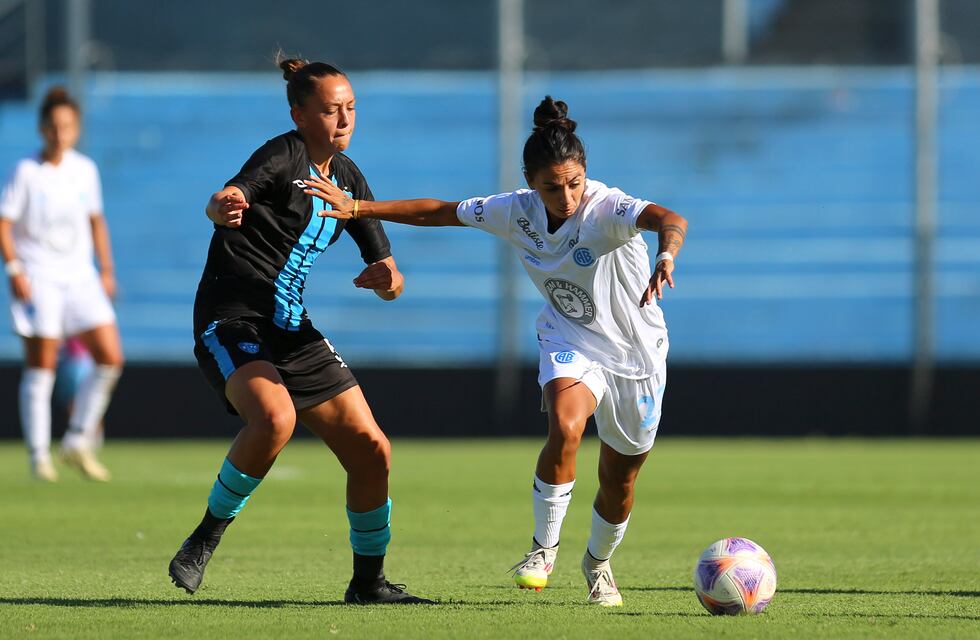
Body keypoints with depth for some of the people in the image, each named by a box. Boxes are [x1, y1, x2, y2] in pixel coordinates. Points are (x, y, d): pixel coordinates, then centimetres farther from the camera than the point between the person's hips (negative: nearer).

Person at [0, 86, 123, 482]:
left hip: (80, 278, 5)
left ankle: (78, 443, 9)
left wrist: (106, 269, 14)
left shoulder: (85, 170, 6)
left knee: (111, 358, -3)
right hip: (38, 279, -5)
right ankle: (39, 455, 4)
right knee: (41, 368, -4)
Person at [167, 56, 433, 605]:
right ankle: (208, 536, -16)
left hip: (293, 333, 8)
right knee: (275, 418, -35)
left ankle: (369, 581, 19)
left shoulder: (348, 177, 12)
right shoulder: (285, 156, -10)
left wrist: (386, 278, -10)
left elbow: (390, 278, 15)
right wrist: (224, 207, -55)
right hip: (233, 322, -8)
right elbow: (225, 200, -30)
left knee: (372, 451, 2)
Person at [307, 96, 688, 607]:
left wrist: (665, 255, -70)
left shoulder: (606, 210, -27)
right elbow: (440, 212, 1)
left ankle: (598, 562, 43)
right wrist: (357, 208, -1)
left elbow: (669, 219, -47)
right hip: (570, 341, 2)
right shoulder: (516, 211, -12)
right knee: (564, 428, -31)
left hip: (634, 353, -2)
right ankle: (544, 547, -12)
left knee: (618, 483, 11)